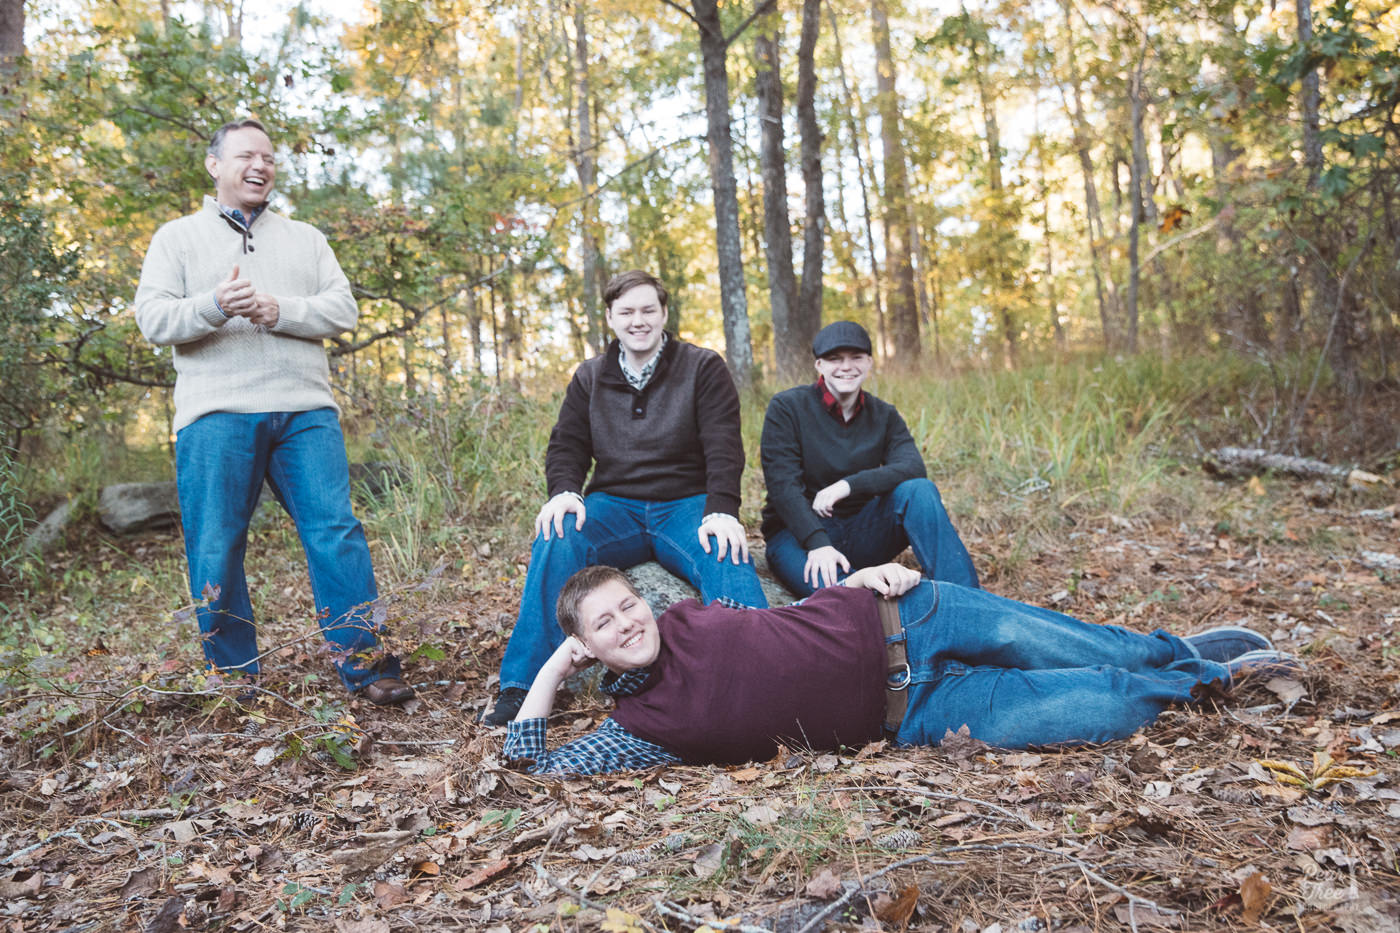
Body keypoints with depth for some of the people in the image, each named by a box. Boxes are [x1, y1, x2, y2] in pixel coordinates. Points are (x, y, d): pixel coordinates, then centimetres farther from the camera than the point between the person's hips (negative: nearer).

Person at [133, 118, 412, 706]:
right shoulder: (178, 237, 15)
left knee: (336, 533, -6)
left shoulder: (305, 238, 21)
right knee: (215, 550, -1)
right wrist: (214, 306, -17)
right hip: (215, 414, -1)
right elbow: (152, 319, 2)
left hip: (304, 412, 1)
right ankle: (233, 679, 12)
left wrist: (280, 310, -10)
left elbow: (344, 309, 8)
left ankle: (363, 665, 0)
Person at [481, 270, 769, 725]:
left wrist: (722, 512, -23)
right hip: (614, 507, 2)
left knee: (729, 561, -35)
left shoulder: (703, 368, 4)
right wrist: (564, 491, -13)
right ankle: (521, 686, -25)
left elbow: (723, 448, -6)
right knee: (555, 541, -29)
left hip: (687, 505, -2)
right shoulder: (589, 378, 14)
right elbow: (567, 446, 11)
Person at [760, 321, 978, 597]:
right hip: (797, 533, -4)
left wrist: (848, 485, -27)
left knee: (919, 491, -24)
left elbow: (913, 468, -11)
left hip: (860, 536, 4)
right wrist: (818, 543, -29)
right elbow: (782, 484, -14)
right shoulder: (787, 407, -3)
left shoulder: (884, 416, 8)